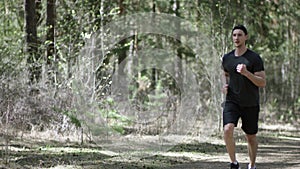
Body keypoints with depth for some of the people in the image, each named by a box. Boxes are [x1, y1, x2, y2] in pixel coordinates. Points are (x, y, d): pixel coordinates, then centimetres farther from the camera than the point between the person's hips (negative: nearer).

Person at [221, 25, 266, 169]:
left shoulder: (254, 58, -8)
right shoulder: (227, 58, 5)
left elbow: (262, 83, -10)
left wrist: (246, 73, -24)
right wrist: (225, 84, 5)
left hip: (250, 104, -2)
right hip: (232, 101, 2)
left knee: (251, 137, 9)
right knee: (228, 129, -22)